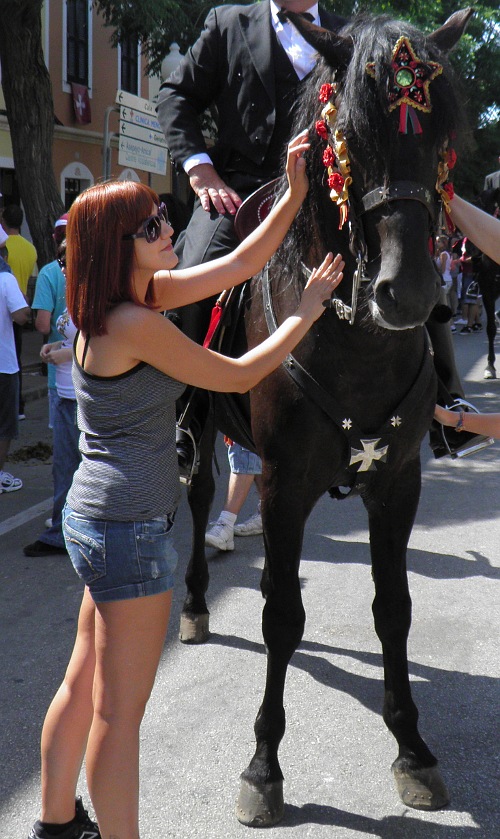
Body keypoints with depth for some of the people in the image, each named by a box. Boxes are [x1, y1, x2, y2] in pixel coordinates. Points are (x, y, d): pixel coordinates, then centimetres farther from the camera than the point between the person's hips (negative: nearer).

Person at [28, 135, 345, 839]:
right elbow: (238, 376, -10)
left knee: (85, 684, 22)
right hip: (130, 525, -10)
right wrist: (309, 309, 0)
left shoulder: (141, 294, 7)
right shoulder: (136, 323, -19)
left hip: (96, 517, 10)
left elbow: (240, 263, 11)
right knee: (120, 711, 1)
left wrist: (296, 191, 5)